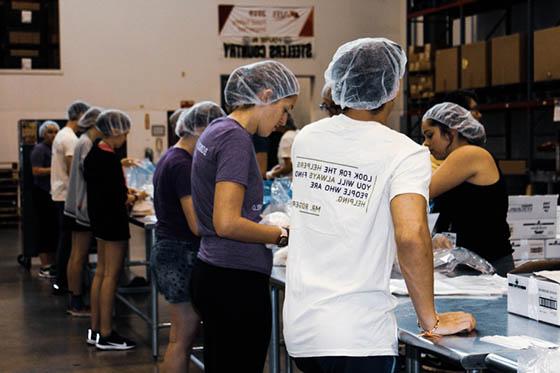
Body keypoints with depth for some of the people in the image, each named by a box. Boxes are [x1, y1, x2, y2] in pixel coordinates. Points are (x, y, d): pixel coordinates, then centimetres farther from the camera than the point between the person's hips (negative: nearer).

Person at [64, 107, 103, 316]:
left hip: (79, 207, 10)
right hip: (83, 207, -10)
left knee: (77, 256, 12)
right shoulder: (86, 144, -15)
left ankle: (74, 302, 17)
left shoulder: (85, 142, 15)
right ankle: (77, 305, 0)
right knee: (79, 257, -5)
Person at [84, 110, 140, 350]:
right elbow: (114, 196, -21)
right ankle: (106, 335, 2)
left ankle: (95, 329, 20)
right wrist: (129, 199, -3)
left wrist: (123, 194, 7)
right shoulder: (109, 158, -20)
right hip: (113, 219, -10)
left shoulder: (94, 153, 9)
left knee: (101, 272, 14)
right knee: (111, 275, -3)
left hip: (99, 217, 10)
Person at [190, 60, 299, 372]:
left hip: (211, 273, 10)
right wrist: (283, 235, -11)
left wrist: (268, 226, 14)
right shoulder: (236, 138, -16)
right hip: (237, 280, -10)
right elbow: (227, 223, -23)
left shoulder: (216, 131, 13)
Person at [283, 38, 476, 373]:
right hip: (357, 338, -6)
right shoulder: (406, 154, -12)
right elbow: (410, 236, -26)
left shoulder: (306, 138, 5)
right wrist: (431, 321, -15)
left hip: (299, 327, 6)